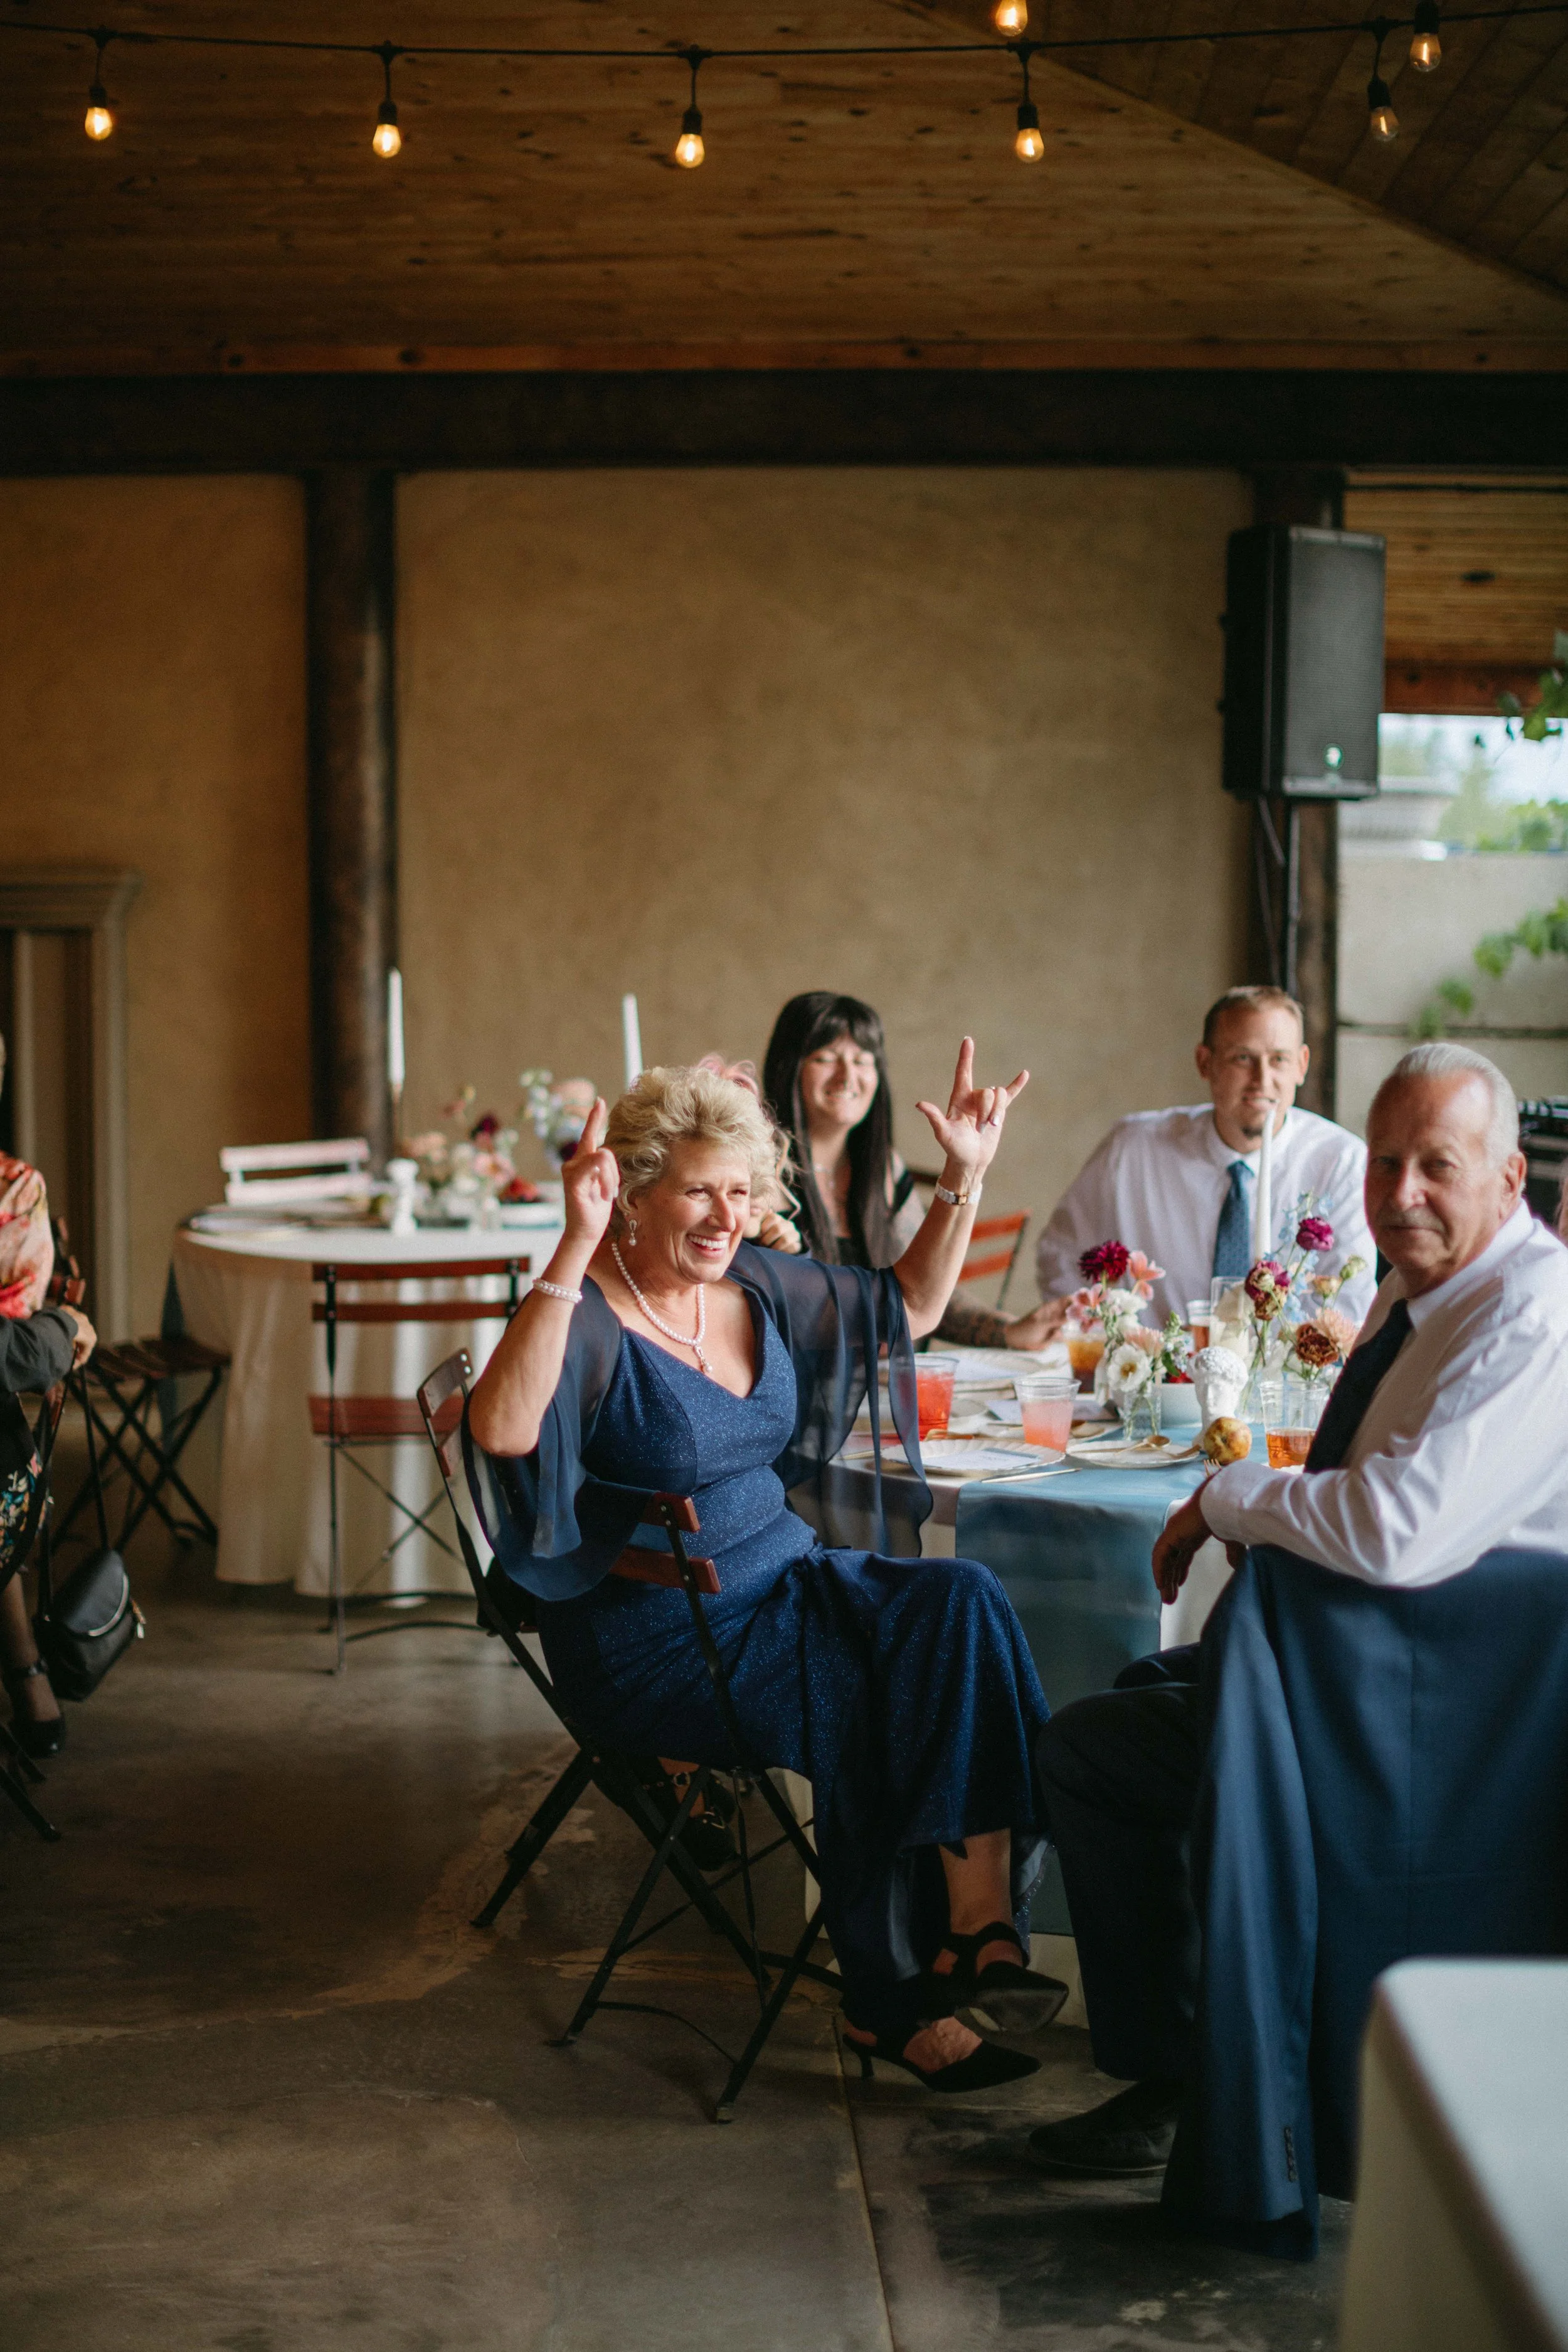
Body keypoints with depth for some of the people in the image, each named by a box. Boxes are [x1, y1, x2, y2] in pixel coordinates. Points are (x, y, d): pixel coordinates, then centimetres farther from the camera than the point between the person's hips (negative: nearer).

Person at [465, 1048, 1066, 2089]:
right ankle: (898, 2002, -9)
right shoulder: (588, 1318, -15)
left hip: (783, 1574, 7)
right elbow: (500, 1431, -37)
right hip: (653, 1642, -7)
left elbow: (906, 1306, 23)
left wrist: (963, 1181, 11)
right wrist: (574, 1251, -42)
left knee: (962, 1602, -20)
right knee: (867, 1705, -26)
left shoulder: (759, 1284, 7)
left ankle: (978, 1924, -25)